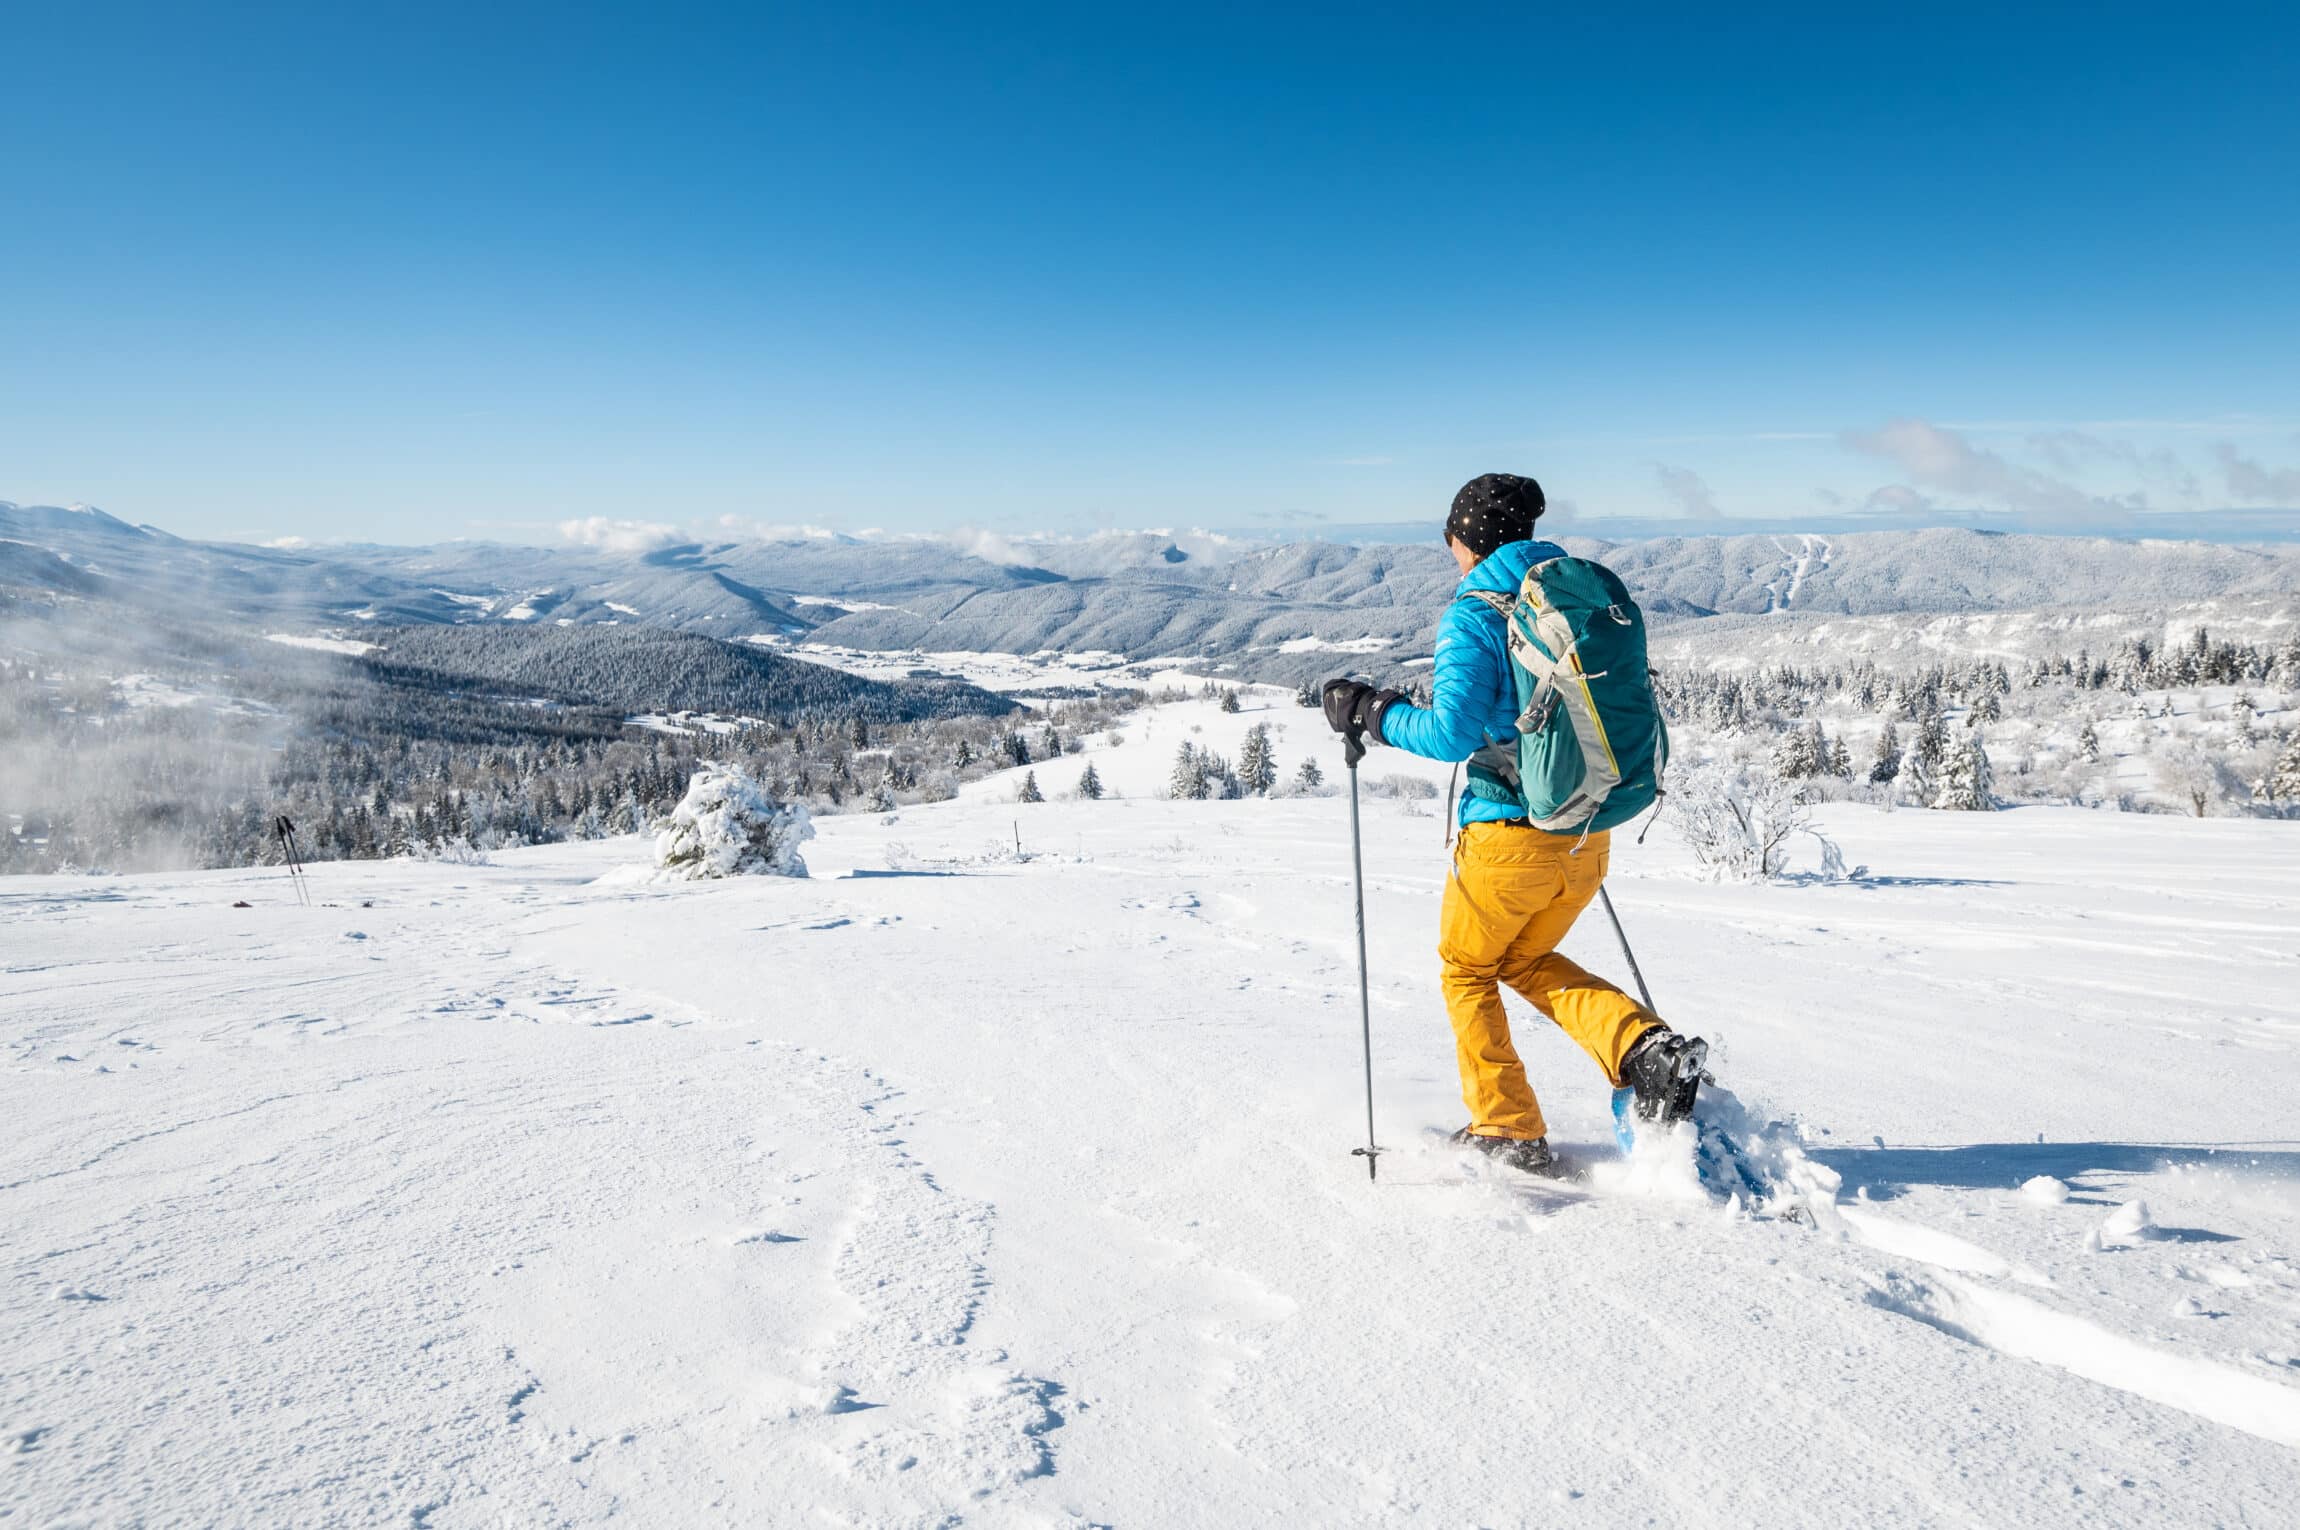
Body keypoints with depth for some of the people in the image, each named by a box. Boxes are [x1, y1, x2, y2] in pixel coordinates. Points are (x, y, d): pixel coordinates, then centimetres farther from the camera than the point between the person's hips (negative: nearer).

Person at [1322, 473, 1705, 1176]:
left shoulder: (1474, 614, -12)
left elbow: (1453, 732, -22)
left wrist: (1371, 711, -8)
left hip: (1511, 831, -6)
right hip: (1589, 835, 7)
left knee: (1465, 971, 18)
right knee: (1527, 961, 27)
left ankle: (1510, 1134, 20)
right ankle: (1646, 1048, 7)